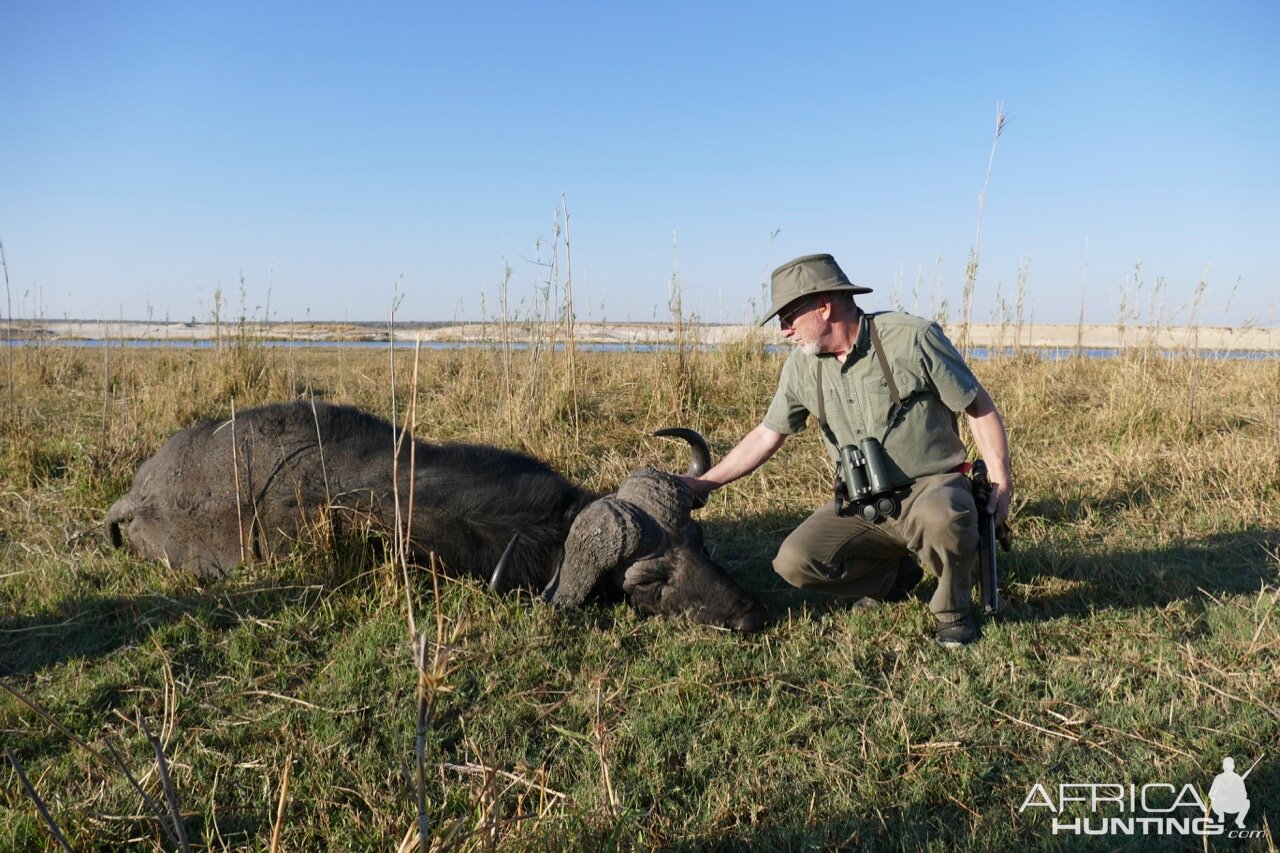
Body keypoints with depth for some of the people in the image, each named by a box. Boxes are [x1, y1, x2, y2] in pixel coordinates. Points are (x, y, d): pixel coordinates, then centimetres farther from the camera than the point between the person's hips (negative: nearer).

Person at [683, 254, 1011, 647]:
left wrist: (1001, 483, -11)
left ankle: (953, 610, -6)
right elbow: (767, 435, 7)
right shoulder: (802, 365, 0)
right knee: (794, 562, -15)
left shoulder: (910, 338, -14)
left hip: (932, 484, -4)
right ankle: (893, 574, 13)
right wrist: (703, 483, 4)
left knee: (941, 516, -40)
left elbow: (979, 406, -7)